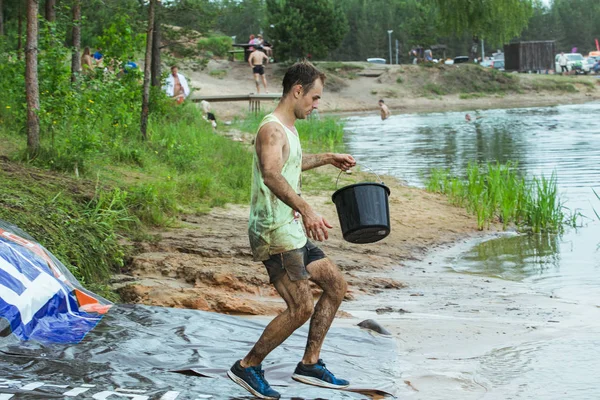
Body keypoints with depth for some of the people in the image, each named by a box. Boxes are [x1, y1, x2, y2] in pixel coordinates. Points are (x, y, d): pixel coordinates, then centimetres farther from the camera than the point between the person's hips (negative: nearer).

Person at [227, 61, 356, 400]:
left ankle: (310, 364, 18)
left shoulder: (288, 129, 16)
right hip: (274, 232, -11)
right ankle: (248, 367, 1)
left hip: (293, 231, 11)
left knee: (336, 285, 13)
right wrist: (306, 209, -50)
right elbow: (271, 175, -37)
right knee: (302, 308, -13)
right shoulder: (272, 129, -17)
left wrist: (326, 159, 37)